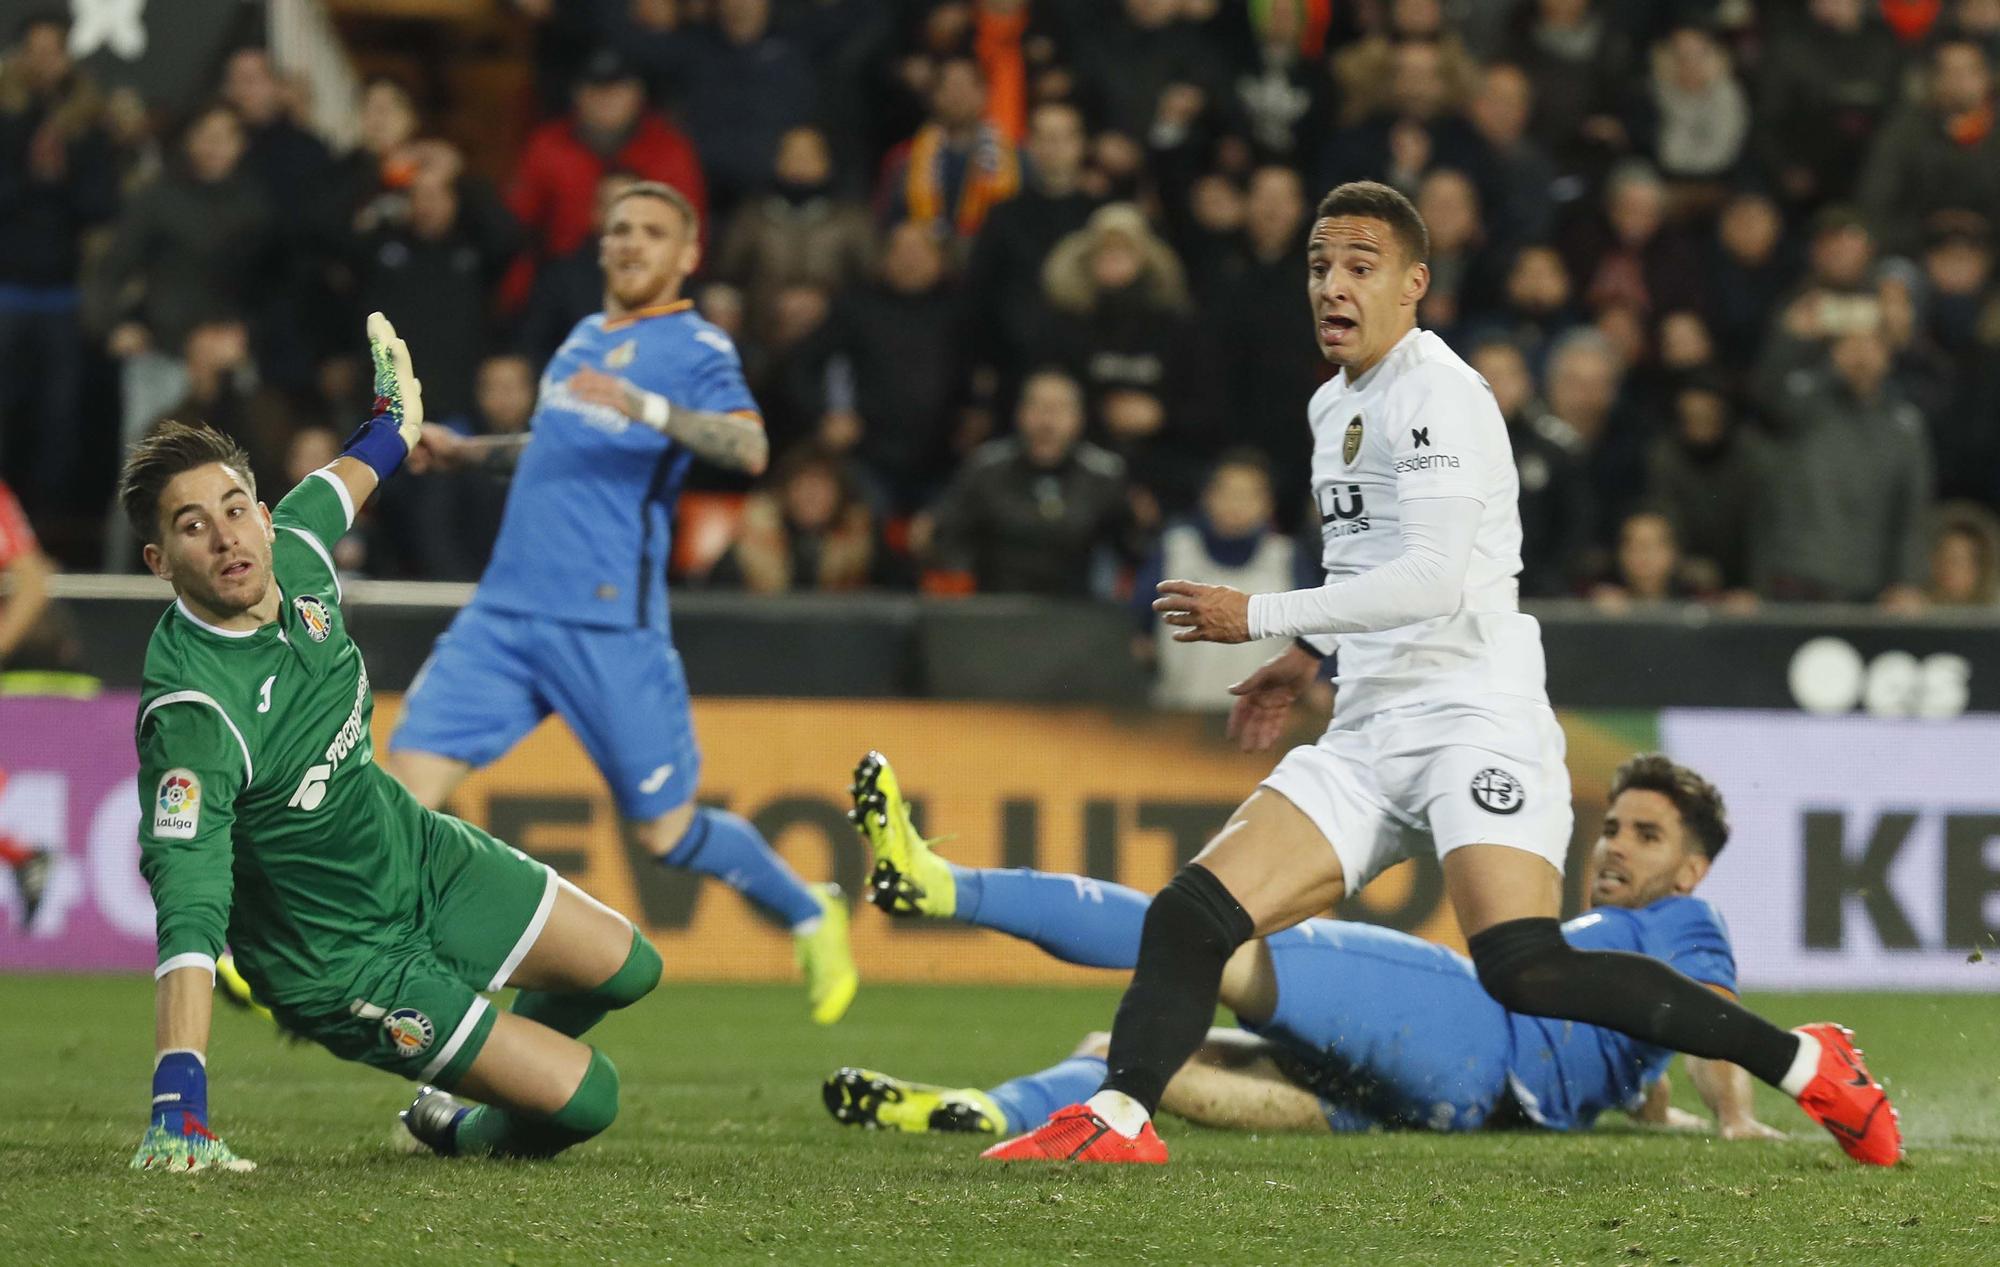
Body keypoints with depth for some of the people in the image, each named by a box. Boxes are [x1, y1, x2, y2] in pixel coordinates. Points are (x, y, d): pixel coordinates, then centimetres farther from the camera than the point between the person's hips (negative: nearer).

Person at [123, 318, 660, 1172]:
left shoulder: (295, 557, -15)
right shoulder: (190, 712, -37)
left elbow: (328, 493, 12)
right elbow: (187, 911, -44)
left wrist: (389, 432, 33)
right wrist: (176, 1109, -53)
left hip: (417, 851, 8)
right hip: (339, 963, -8)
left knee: (625, 971, 19)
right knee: (584, 1100, -9)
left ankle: (455, 1104, 42)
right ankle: (460, 1129, 25)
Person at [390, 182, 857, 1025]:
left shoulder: (695, 347, -3)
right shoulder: (586, 338, 19)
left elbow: (750, 449, -21)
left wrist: (650, 408, -34)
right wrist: (468, 451, 31)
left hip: (610, 624, -6)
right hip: (504, 611, 6)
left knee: (665, 833, 2)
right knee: (407, 783, -8)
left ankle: (810, 914, 26)